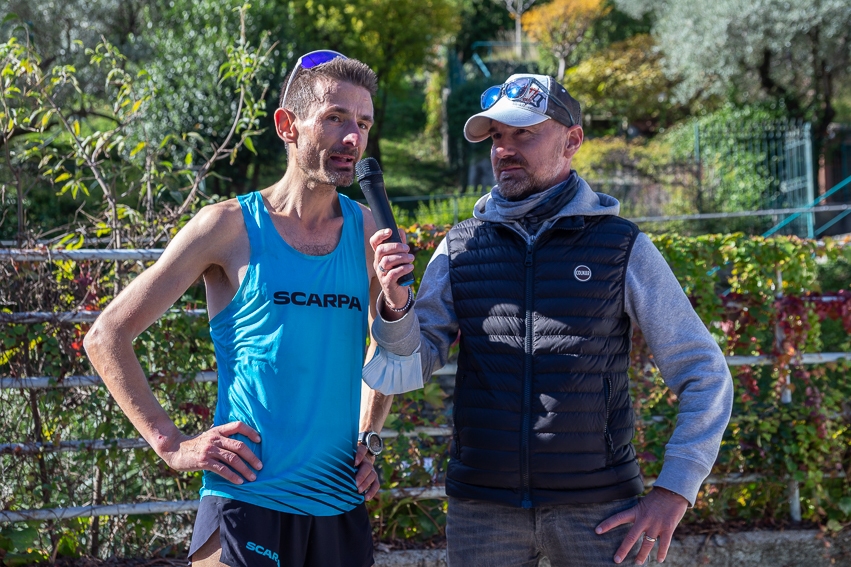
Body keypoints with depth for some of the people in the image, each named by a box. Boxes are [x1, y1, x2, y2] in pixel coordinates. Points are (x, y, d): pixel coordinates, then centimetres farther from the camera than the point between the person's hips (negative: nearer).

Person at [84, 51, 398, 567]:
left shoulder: (369, 233, 7)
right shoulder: (230, 227, -5)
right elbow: (106, 337, -2)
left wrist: (370, 438, 11)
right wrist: (172, 444, -7)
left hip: (343, 507, 5)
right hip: (248, 503, -4)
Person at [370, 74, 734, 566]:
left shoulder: (622, 246, 0)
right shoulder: (460, 248, 7)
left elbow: (705, 375, 1)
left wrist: (674, 492, -8)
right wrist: (395, 304, -18)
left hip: (597, 511, -2)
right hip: (482, 506, 2)